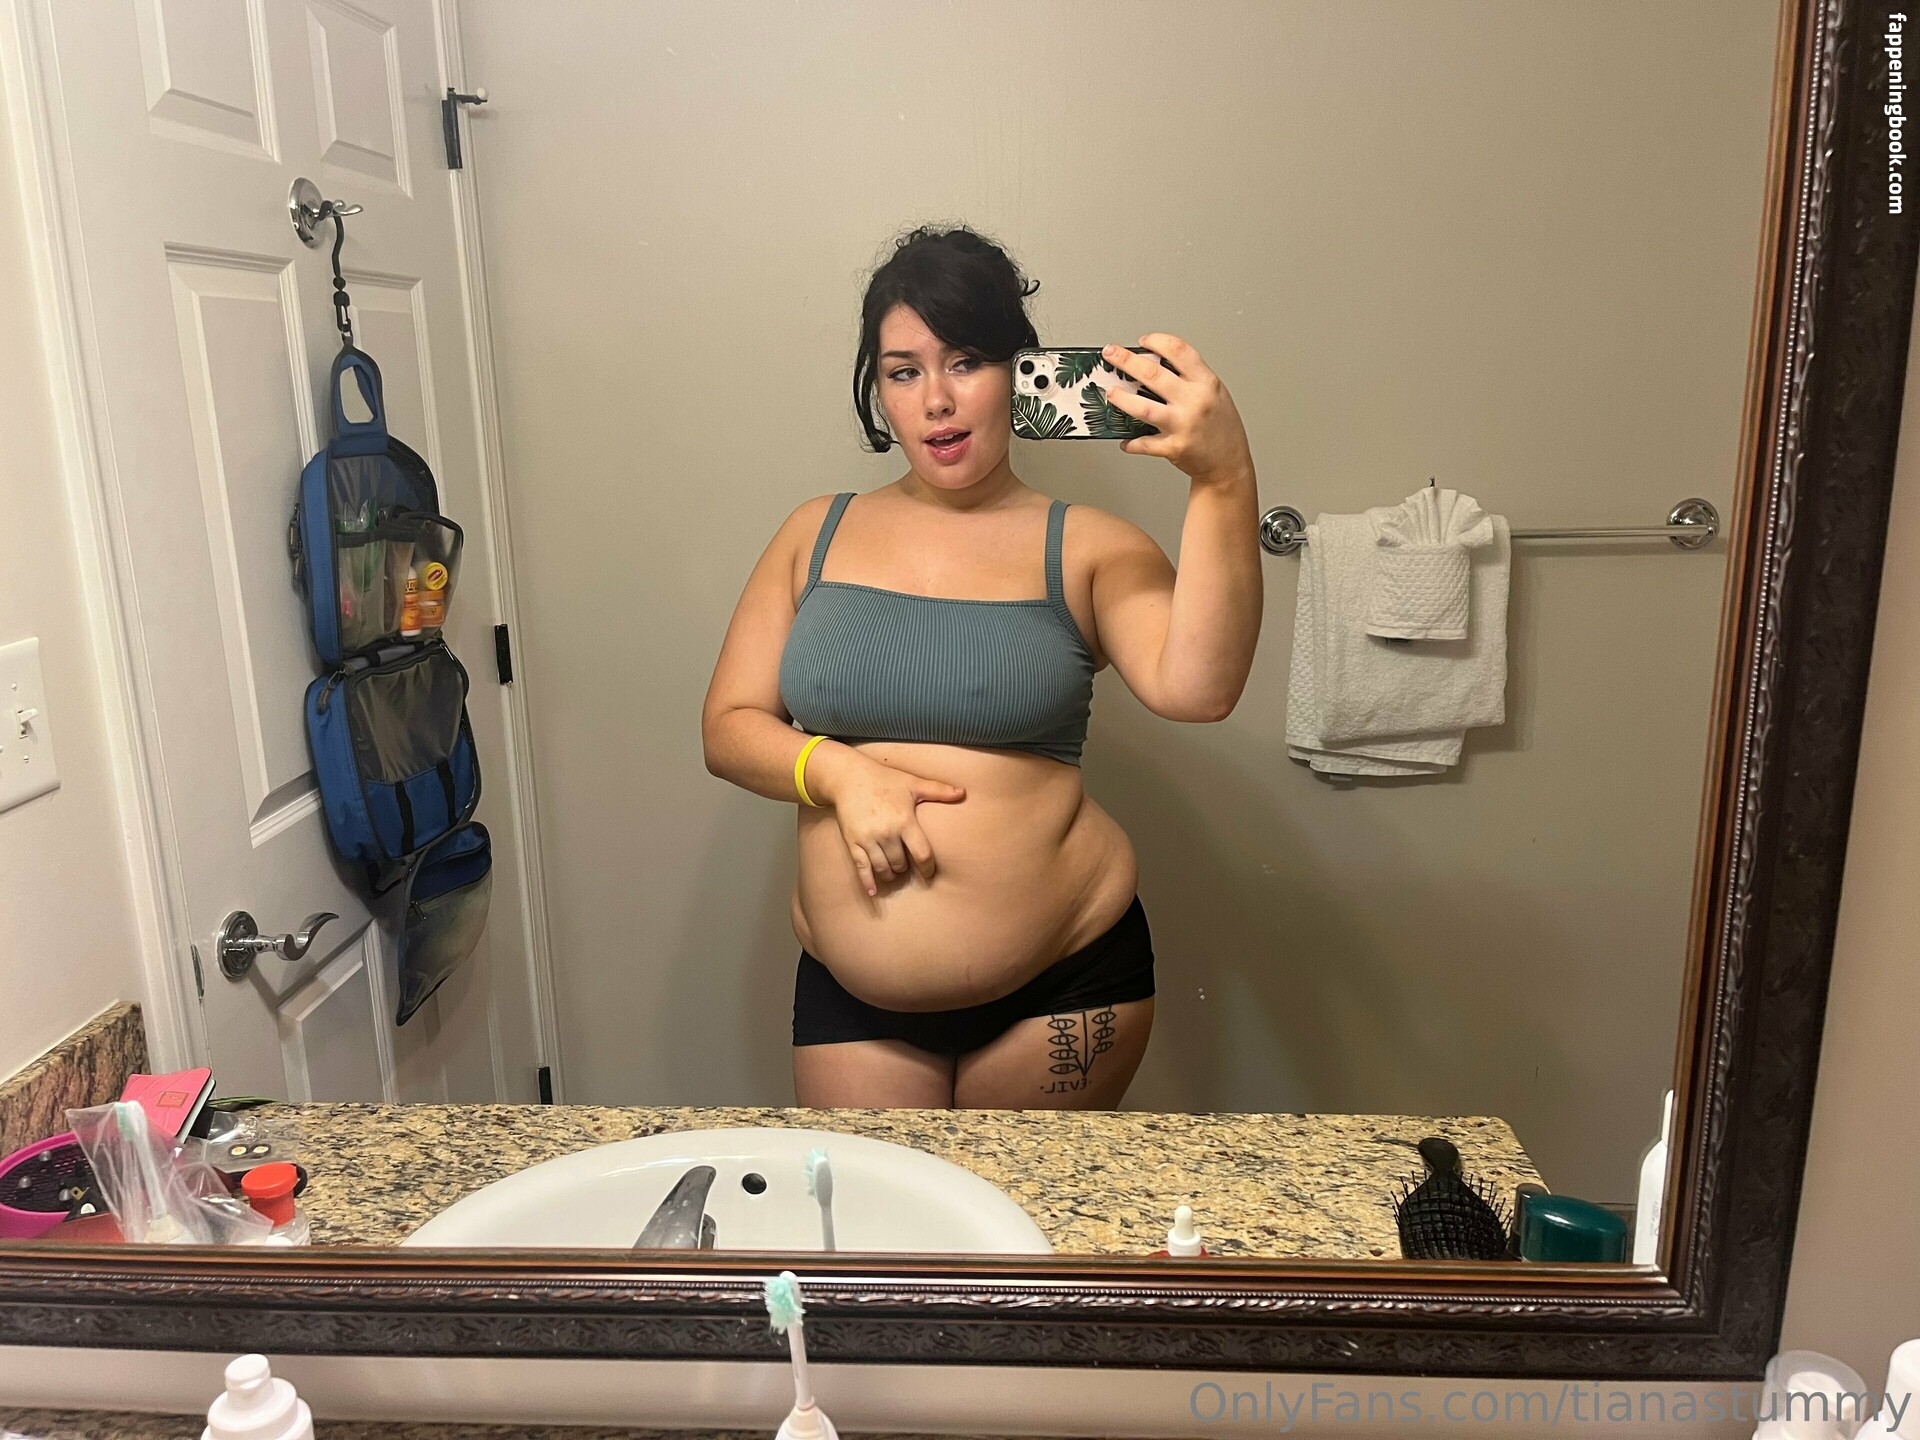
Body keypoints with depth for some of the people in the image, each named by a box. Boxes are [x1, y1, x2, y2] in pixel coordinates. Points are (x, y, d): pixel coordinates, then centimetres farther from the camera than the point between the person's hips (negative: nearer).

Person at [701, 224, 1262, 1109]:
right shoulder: (816, 536, 4)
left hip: (1065, 984, -1)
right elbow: (728, 728, 3)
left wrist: (1224, 483, -32)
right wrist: (837, 772, -16)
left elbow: (1194, 687, -21)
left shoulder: (1088, 550, -4)